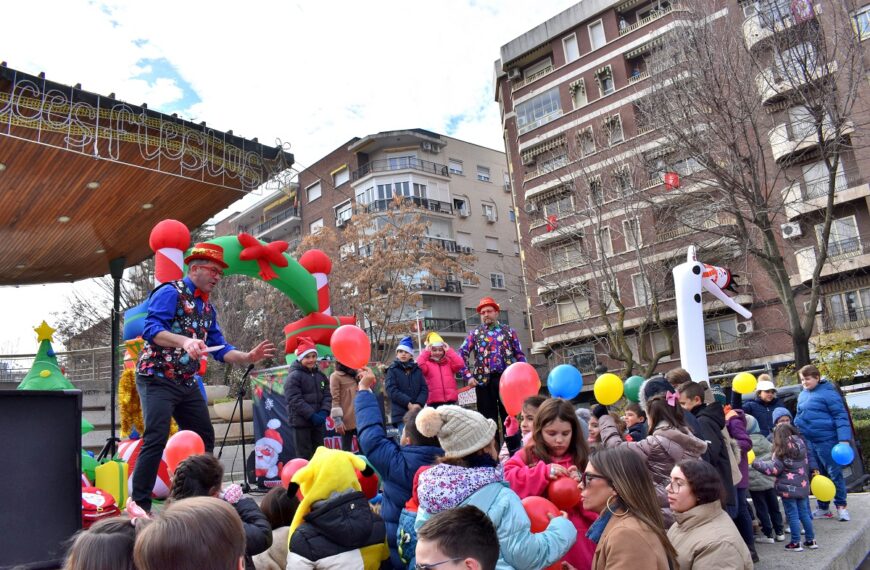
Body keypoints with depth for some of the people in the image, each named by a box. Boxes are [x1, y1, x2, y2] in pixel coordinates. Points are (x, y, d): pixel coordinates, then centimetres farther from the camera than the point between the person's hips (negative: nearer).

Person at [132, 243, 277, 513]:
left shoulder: (207, 307, 15)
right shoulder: (171, 292, -9)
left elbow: (219, 348, 13)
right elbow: (151, 328, -23)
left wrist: (248, 357, -2)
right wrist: (184, 341, -38)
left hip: (187, 383, 9)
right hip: (157, 378, -8)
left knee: (204, 438, 11)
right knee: (156, 439, -17)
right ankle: (139, 504, -9)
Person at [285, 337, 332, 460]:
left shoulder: (321, 375, 10)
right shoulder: (293, 376, -11)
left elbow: (327, 395, 8)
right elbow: (295, 400, -18)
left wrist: (324, 412, -10)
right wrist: (312, 415, -20)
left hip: (319, 421, 7)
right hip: (301, 422, -6)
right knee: (304, 456, -1)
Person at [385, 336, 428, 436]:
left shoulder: (417, 370, 16)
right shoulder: (392, 370, 6)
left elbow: (424, 389, 8)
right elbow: (391, 390, -5)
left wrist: (419, 404, -11)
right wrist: (408, 404, -13)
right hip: (401, 414, -3)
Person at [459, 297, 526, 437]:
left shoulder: (509, 331, 9)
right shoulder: (475, 333, 8)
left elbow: (520, 355, 8)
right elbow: (461, 354, 2)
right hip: (485, 381, 0)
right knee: (489, 419, 6)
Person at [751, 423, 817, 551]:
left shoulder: (782, 451, -14)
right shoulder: (801, 445, 6)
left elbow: (774, 468, -14)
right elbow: (806, 466, 15)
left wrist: (755, 462, -8)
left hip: (788, 488, -6)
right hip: (803, 486, 6)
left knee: (793, 515, 1)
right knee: (804, 513, 16)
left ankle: (796, 543, 6)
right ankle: (811, 540, 23)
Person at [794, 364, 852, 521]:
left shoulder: (828, 393, -10)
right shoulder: (802, 395, 12)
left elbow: (841, 416, -13)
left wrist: (844, 439, -20)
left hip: (826, 440, -7)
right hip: (808, 441, 7)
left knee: (834, 473, 3)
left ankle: (841, 506, 16)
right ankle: (823, 508, 22)